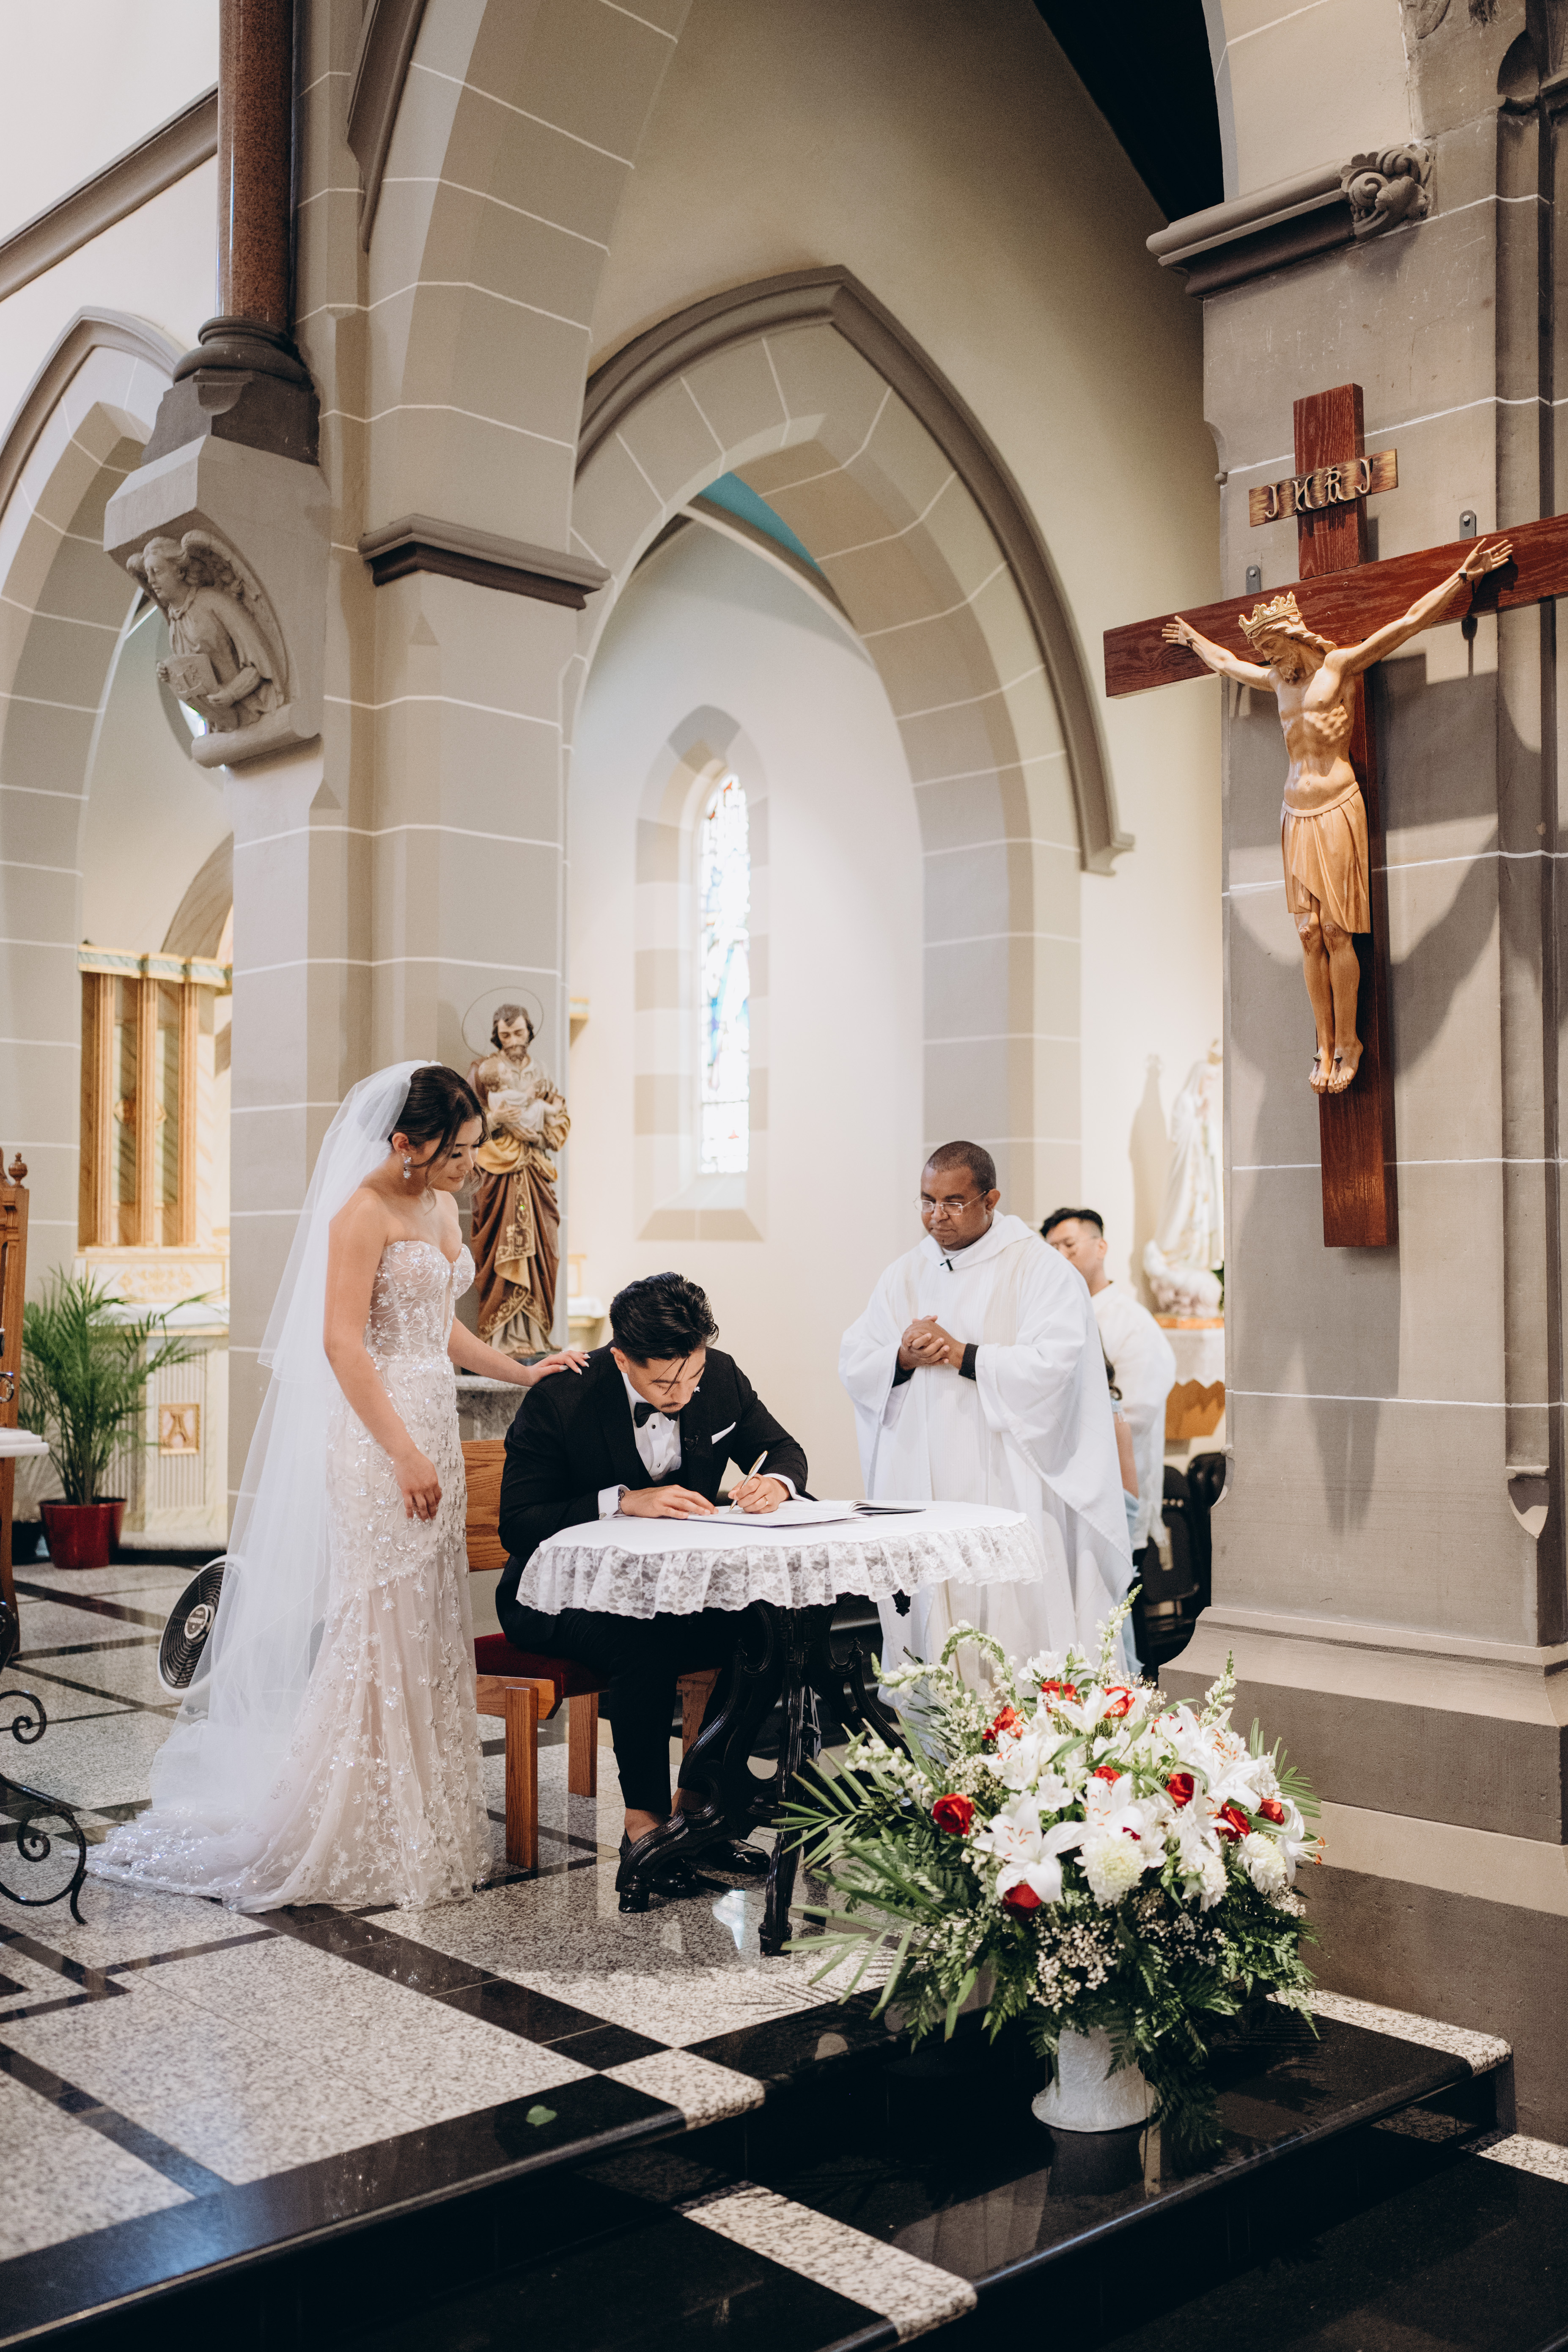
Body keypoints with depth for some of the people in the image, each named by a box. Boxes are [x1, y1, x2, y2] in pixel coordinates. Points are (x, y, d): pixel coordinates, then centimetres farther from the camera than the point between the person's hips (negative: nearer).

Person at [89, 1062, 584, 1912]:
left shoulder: (442, 1208, 14)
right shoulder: (364, 1212, -13)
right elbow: (341, 1342, -18)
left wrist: (524, 1373, 13)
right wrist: (404, 1453, -22)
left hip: (431, 1429, 9)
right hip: (376, 1436, -9)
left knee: (430, 1626, 11)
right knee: (376, 1626, -5)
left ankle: (424, 1823, 20)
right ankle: (363, 1841, 6)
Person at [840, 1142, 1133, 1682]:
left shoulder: (1039, 1269, -1)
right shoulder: (903, 1277, 15)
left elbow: (1051, 1365, -14)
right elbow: (853, 1366, 9)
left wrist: (961, 1355, -13)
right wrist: (904, 1358, -11)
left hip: (1005, 1490, -4)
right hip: (919, 1490, 5)